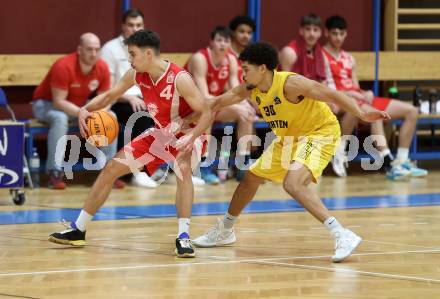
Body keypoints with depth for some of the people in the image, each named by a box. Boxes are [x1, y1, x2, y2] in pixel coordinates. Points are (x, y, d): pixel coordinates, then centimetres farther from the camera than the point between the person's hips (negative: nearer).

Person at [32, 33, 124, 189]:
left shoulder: (102, 68, -14)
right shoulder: (64, 66, -32)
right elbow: (59, 101, -32)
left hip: (79, 106, 6)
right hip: (46, 103, -6)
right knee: (60, 118, -38)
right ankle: (55, 173, -31)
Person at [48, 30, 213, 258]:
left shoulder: (180, 79, -31)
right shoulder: (136, 75, -11)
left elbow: (206, 113, -28)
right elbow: (109, 95, 4)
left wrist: (192, 137, -44)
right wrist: (86, 109, -14)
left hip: (185, 134, -7)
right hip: (159, 134, 7)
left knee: (183, 170, -38)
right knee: (111, 169, 4)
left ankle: (183, 237, -36)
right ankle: (78, 230, 14)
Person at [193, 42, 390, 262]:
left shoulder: (290, 83, -28)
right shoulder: (251, 89, -5)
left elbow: (331, 95, -28)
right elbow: (226, 99, 8)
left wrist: (361, 114, -37)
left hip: (320, 133, -9)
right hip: (288, 138, 9)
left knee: (292, 183, -32)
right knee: (251, 178, 17)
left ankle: (342, 236, -33)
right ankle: (224, 231, 41)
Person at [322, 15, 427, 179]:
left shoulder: (349, 59, 24)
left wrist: (366, 94, -3)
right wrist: (355, 94, -19)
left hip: (360, 100, 8)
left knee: (411, 111, 0)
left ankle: (401, 162, -4)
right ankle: (389, 164, -38)